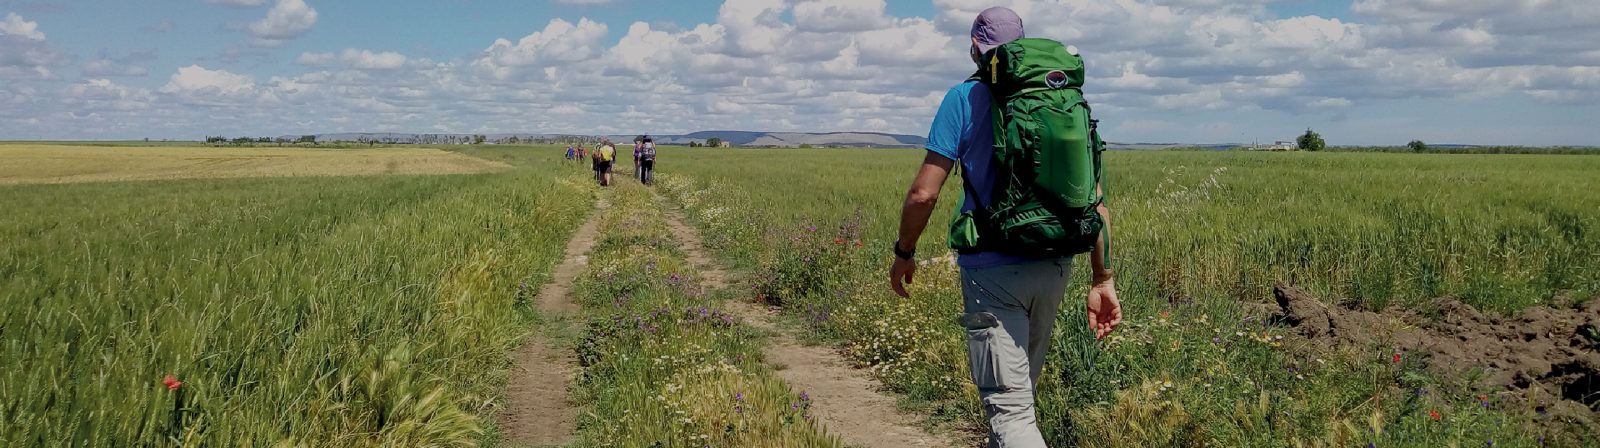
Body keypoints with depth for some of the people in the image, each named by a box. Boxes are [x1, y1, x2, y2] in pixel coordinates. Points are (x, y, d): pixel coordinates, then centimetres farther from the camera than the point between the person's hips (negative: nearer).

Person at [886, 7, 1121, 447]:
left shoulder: (965, 98, -6)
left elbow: (923, 194, -11)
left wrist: (903, 254, 5)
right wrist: (1102, 279, 9)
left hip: (993, 272, -6)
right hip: (1054, 268, 6)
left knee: (1009, 406, -7)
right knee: (1021, 387, 24)